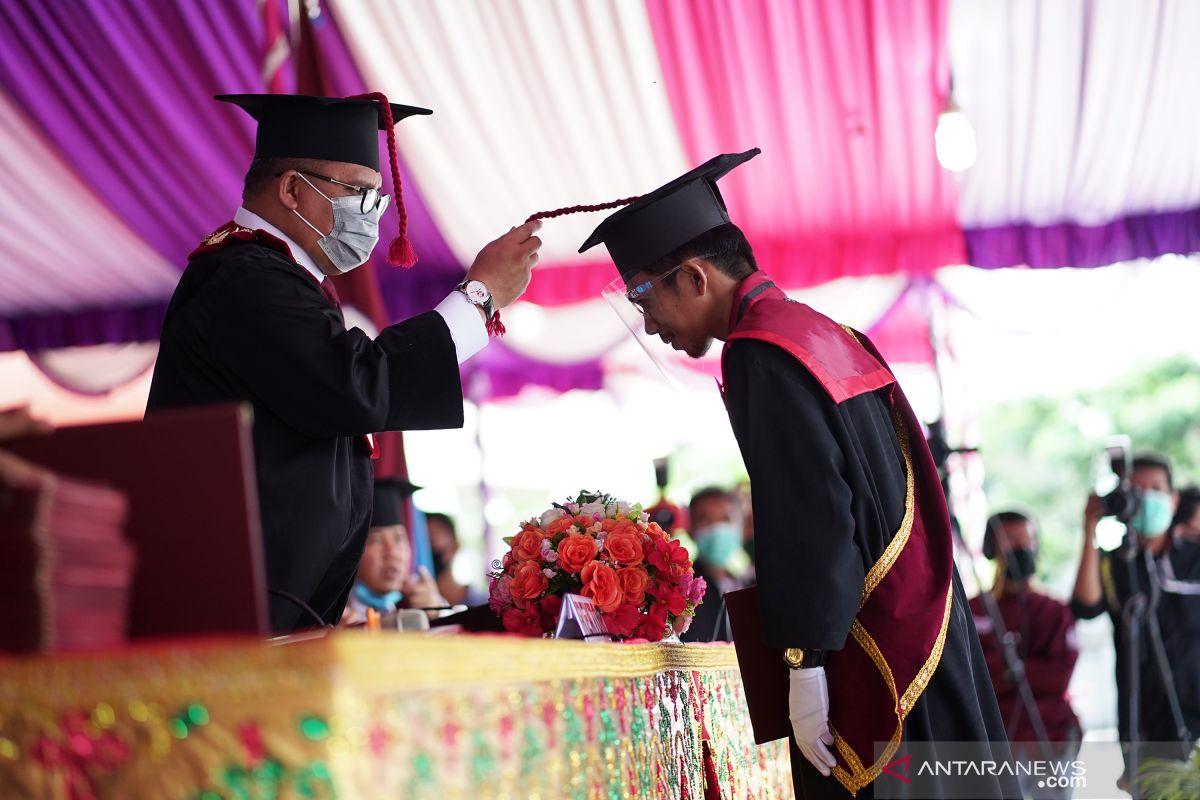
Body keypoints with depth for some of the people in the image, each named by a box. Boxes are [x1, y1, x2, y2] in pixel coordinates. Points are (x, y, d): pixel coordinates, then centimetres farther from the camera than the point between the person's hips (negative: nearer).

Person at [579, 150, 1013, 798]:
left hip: (873, 655, -10)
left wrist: (805, 667, -17)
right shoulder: (826, 333, 15)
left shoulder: (759, 352, -13)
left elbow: (807, 522, -19)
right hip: (921, 620, 10)